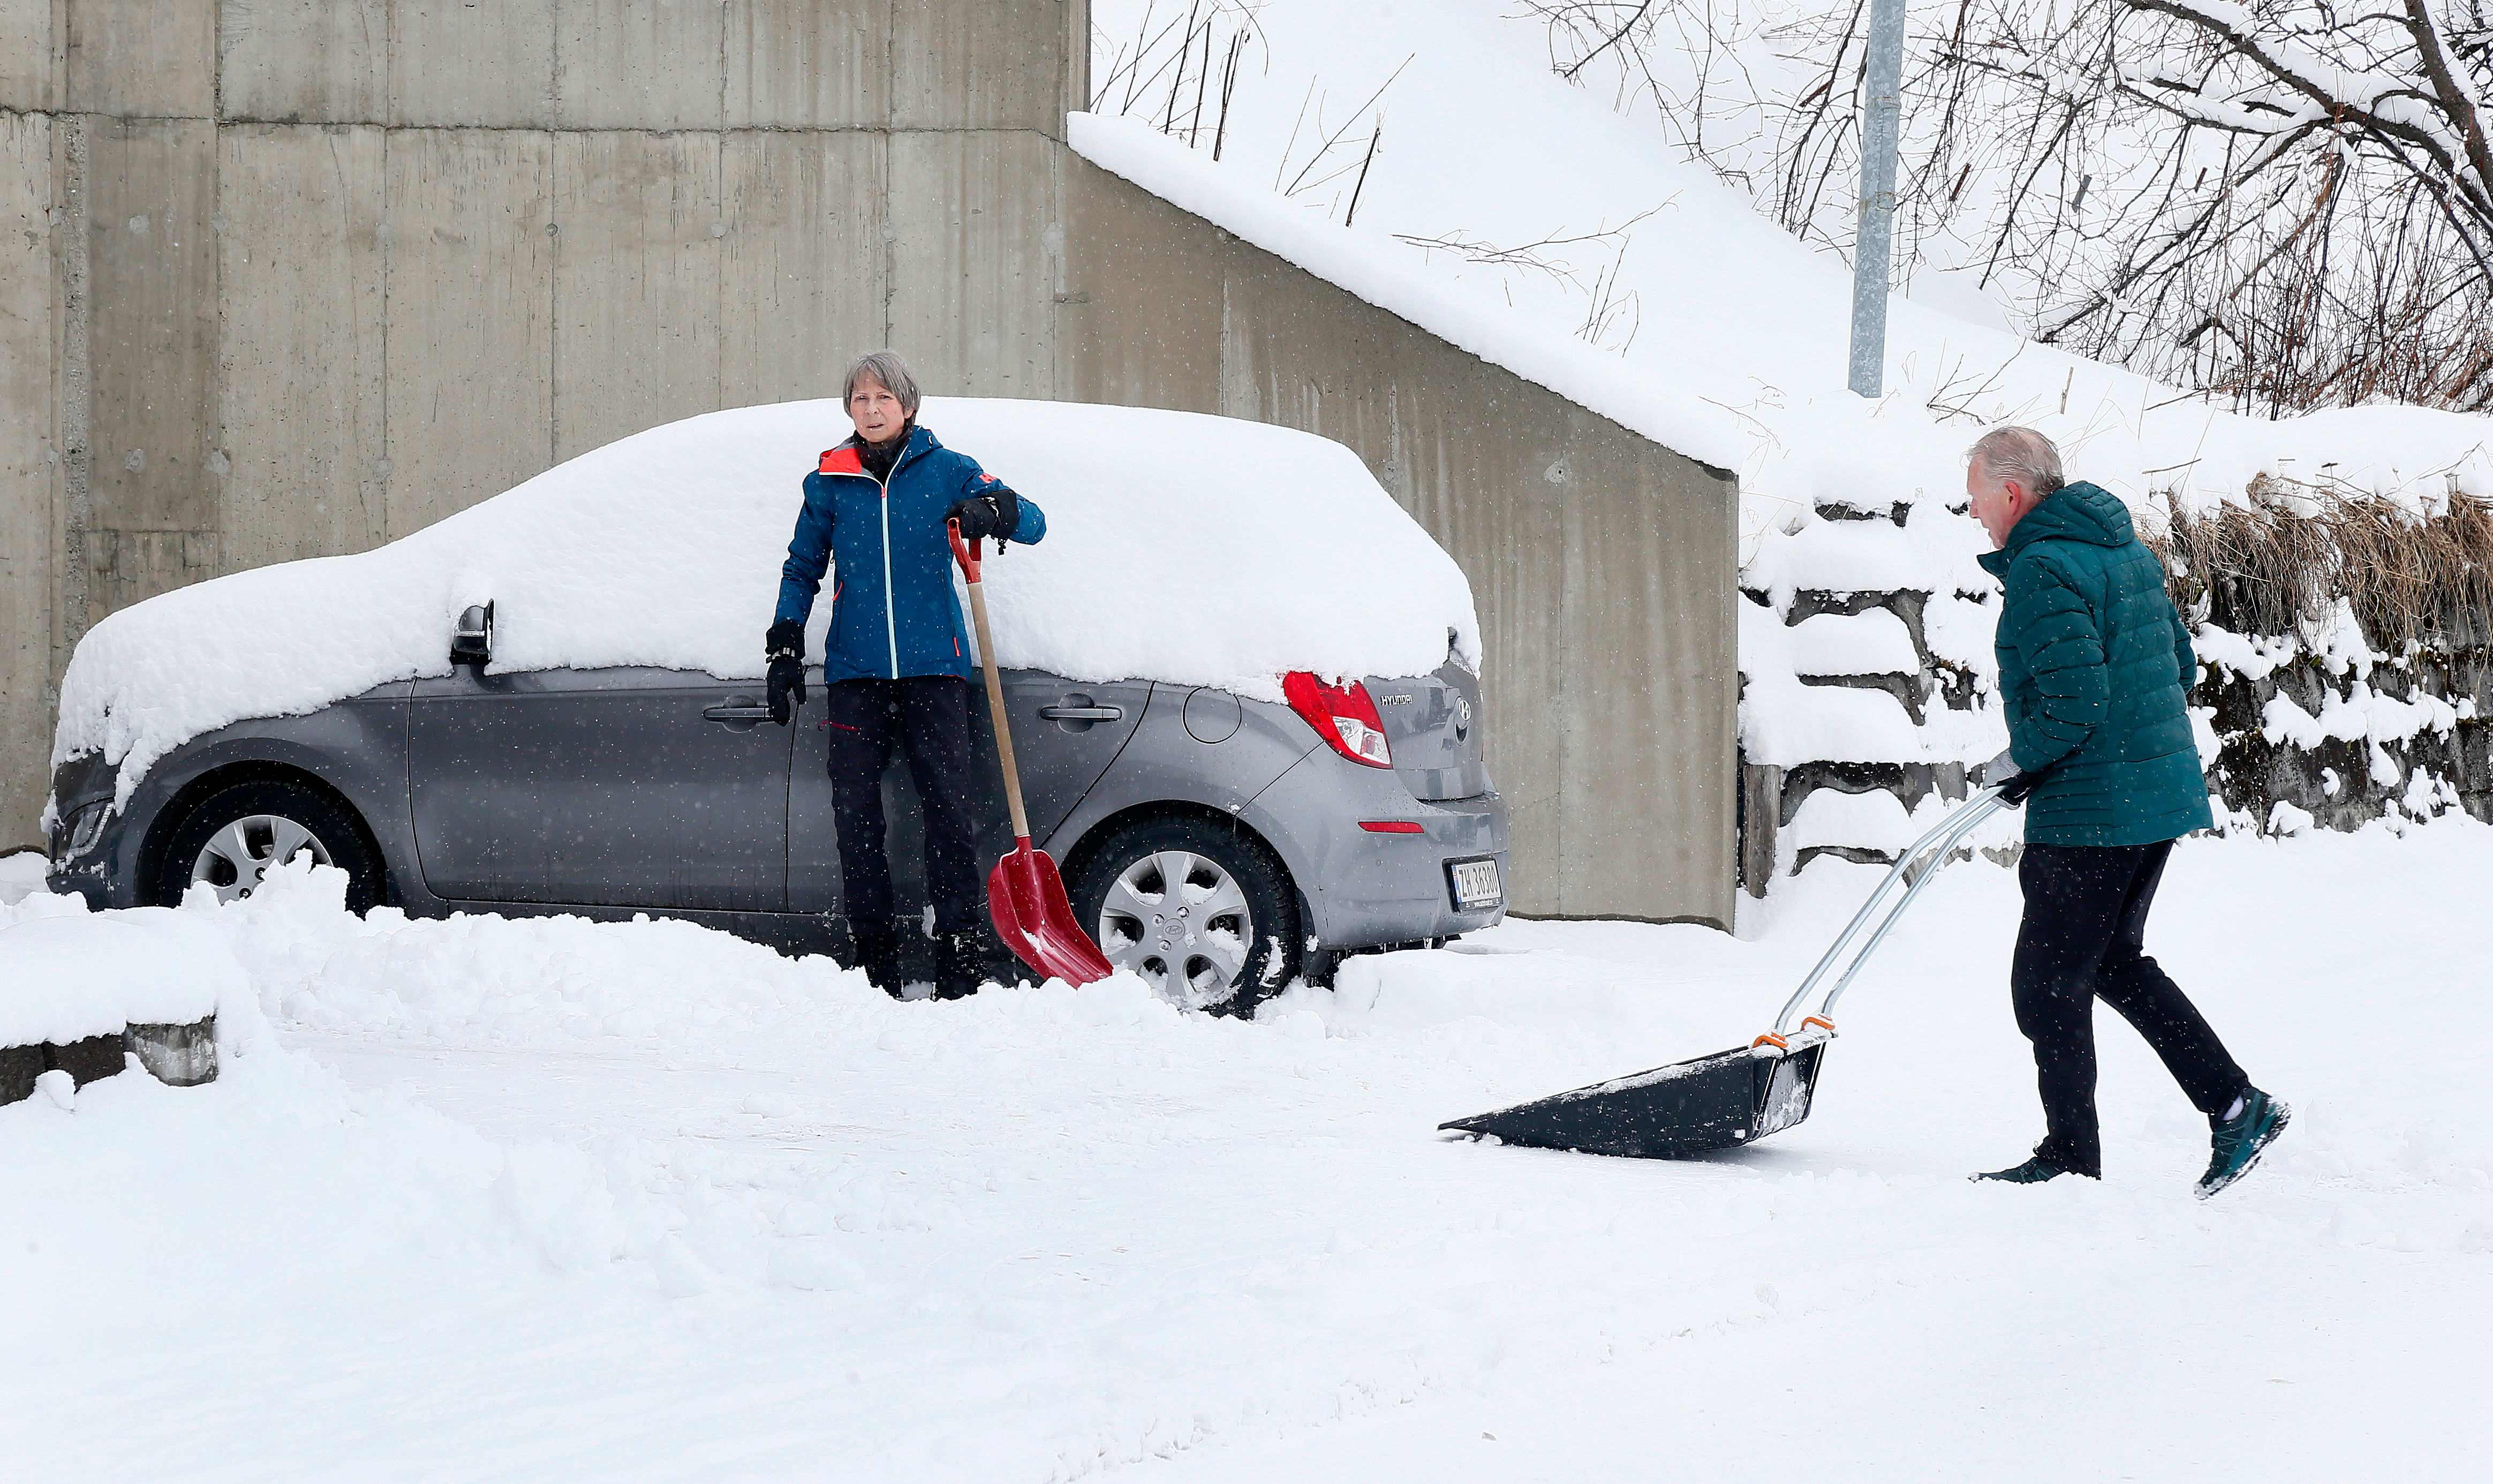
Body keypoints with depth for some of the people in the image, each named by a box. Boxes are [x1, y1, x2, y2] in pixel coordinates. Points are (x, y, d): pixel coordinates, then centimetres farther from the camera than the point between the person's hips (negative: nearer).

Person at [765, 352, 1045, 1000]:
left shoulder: (945, 470, 4)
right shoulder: (830, 482, 9)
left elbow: (1032, 522, 3)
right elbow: (802, 569, 19)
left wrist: (995, 512, -18)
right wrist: (785, 649, 11)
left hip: (933, 668, -2)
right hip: (855, 673, 2)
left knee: (948, 811, -8)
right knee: (856, 815, -1)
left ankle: (959, 964, -4)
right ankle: (875, 965, 8)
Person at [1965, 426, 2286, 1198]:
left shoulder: (2041, 571, -18)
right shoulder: (2128, 550, 12)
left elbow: (2076, 700, -25)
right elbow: (2181, 664, 19)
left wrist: (2022, 762, -8)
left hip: (2091, 810, -10)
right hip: (2164, 790, 10)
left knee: (2048, 985, 2)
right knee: (2114, 962, 21)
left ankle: (2071, 1157, 8)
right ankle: (2235, 1103, 16)